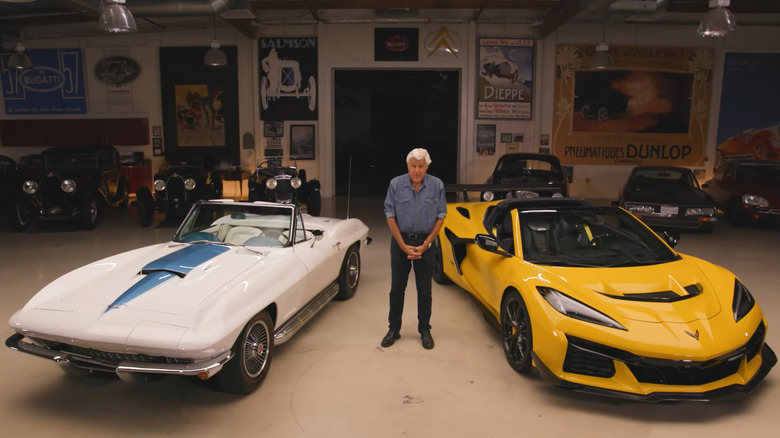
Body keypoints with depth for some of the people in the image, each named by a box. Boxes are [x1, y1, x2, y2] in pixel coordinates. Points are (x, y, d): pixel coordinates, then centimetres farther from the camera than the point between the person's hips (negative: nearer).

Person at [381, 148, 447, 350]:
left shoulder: (437, 185, -7)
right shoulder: (396, 184, -9)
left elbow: (440, 217, -1)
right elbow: (390, 216, -4)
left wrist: (425, 245, -7)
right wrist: (403, 246, -9)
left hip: (425, 242, 0)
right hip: (400, 241, 0)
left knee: (424, 290, 7)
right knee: (397, 288, 8)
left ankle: (425, 330, 23)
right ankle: (394, 329, 23)